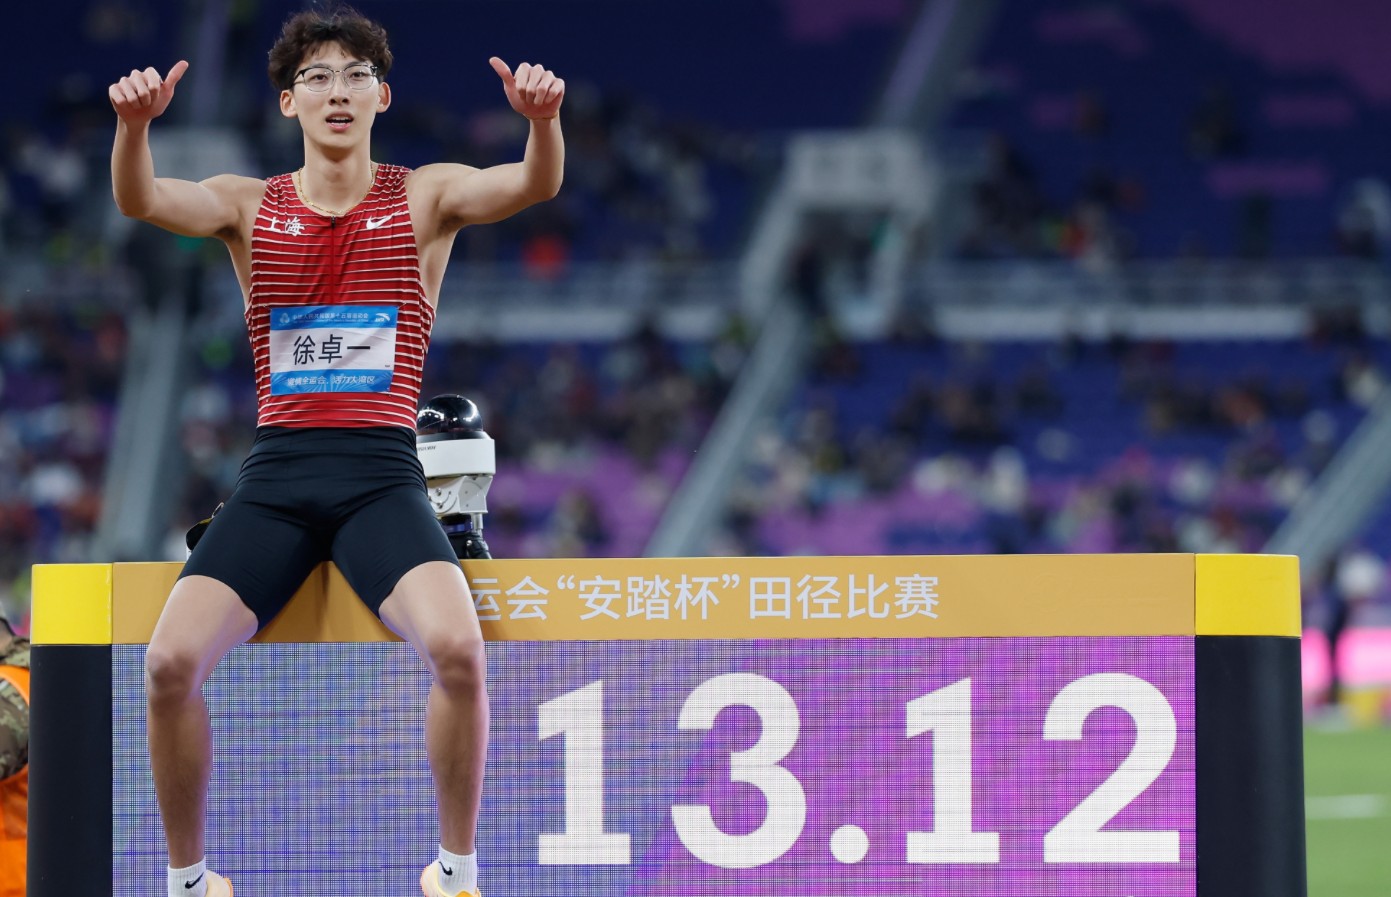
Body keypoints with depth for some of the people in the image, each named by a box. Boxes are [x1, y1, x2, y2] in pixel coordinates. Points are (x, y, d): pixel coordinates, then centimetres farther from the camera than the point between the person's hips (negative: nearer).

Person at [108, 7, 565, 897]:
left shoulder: (427, 199, 7)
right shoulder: (249, 207, 9)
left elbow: (536, 185, -10)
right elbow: (141, 200, -9)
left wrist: (544, 120, -34)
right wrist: (134, 125, -32)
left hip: (381, 478, -1)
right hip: (275, 478, 1)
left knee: (457, 648, -29)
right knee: (170, 660, -21)